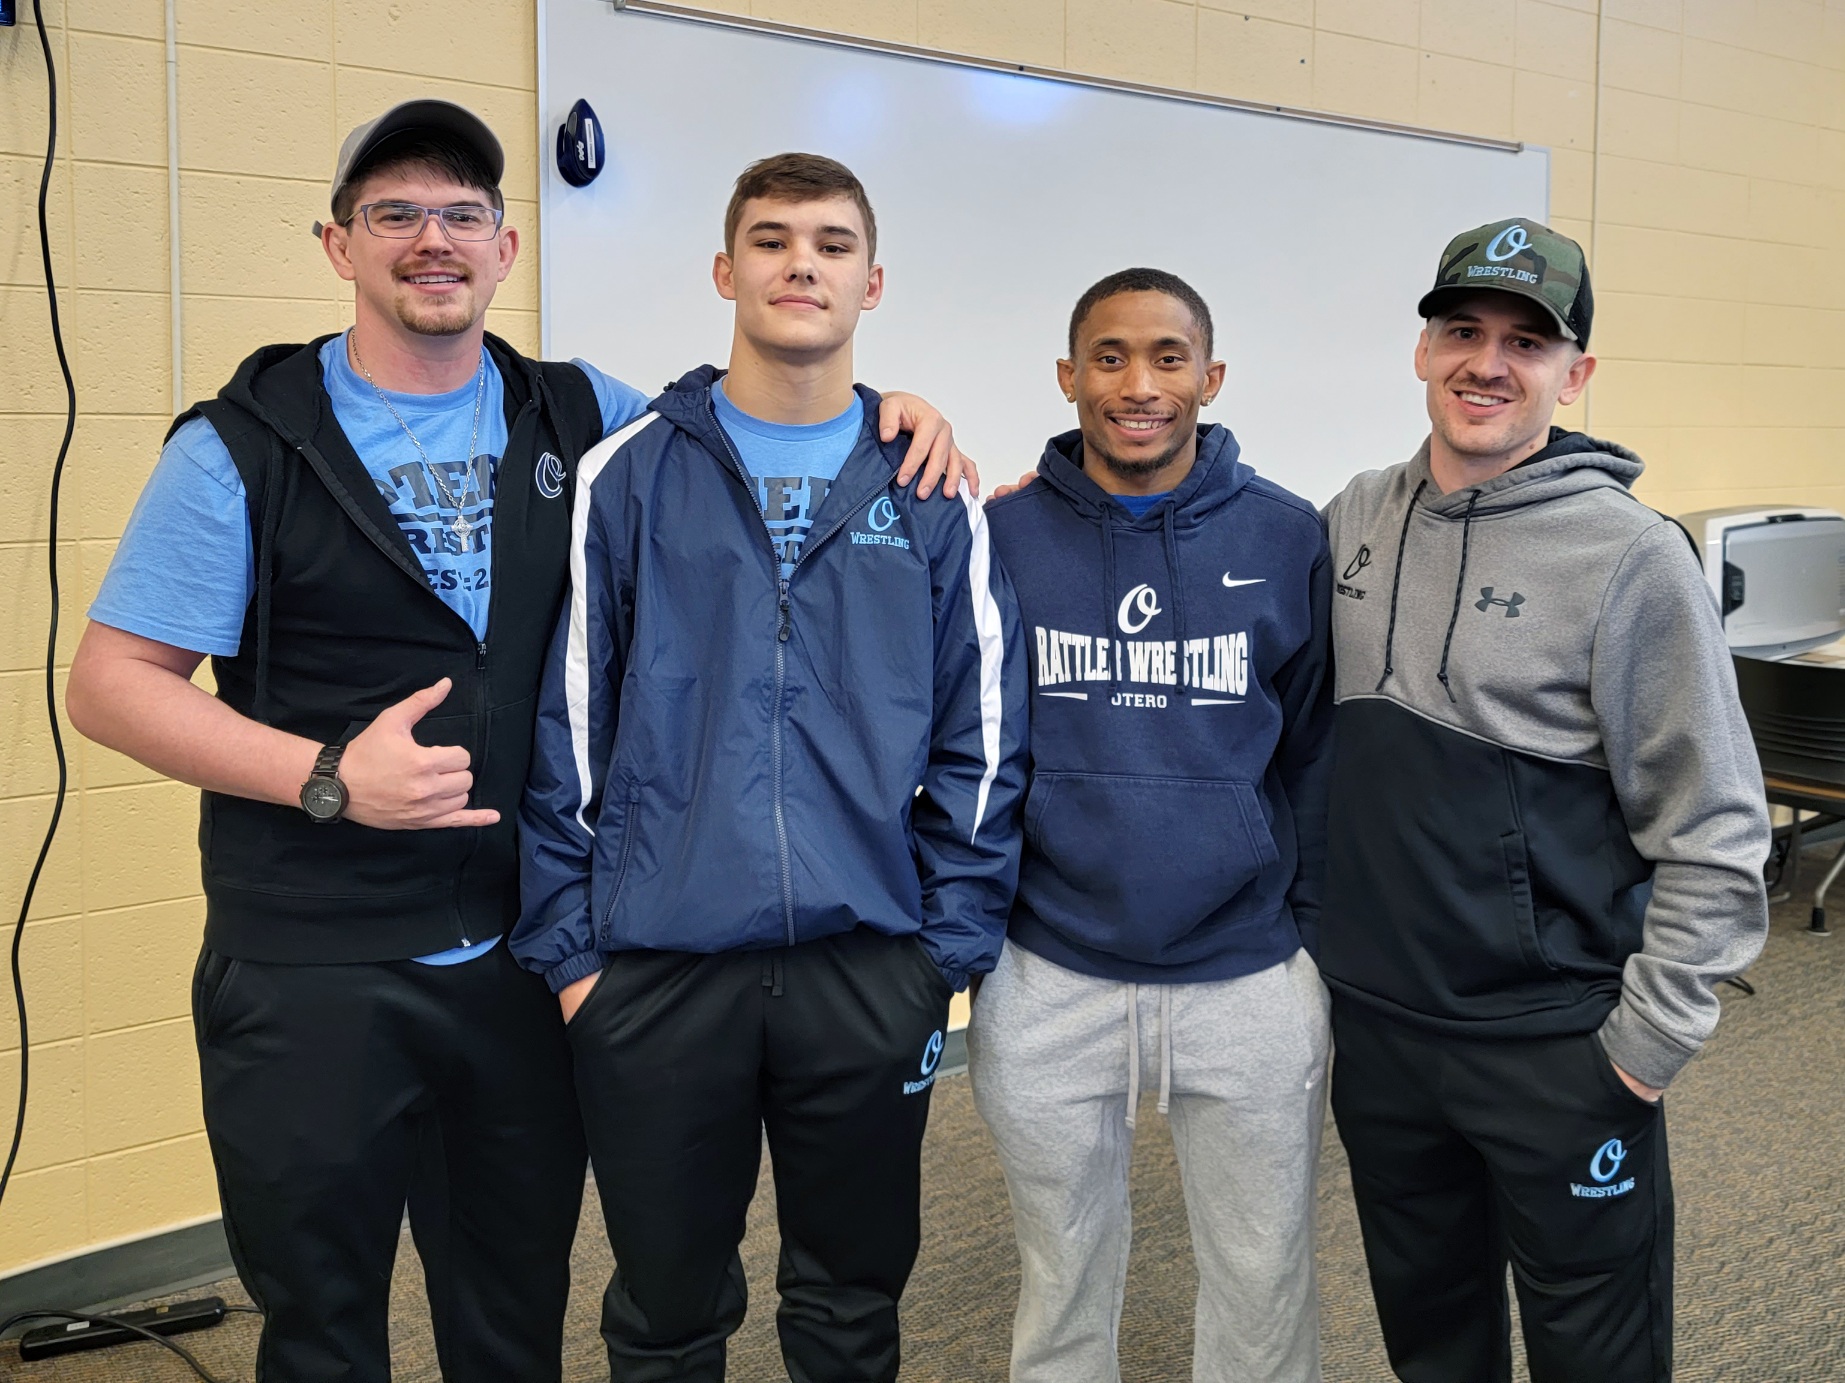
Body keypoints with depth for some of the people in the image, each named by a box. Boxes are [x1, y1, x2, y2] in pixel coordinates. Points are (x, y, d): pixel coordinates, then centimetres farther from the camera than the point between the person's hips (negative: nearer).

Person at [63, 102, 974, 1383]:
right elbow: (112, 682, -4)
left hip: (529, 961, 3)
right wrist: (328, 778, -17)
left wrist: (888, 406, 0)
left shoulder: (578, 418, 5)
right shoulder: (244, 445, -3)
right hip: (314, 976, -2)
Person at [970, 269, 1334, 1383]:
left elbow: (1319, 756, 3)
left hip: (1251, 978, 0)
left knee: (1265, 1286, 15)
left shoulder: (1288, 536, -2)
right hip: (1045, 981, 0)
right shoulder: (1001, 534, -3)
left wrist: (1324, 942, 2)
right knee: (1065, 1285, 17)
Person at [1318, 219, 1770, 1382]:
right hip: (1376, 1026, 5)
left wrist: (1649, 1044, -12)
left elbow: (1713, 836, -12)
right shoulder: (1356, 519, 3)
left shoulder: (1632, 557, -13)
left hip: (1558, 1052, -4)